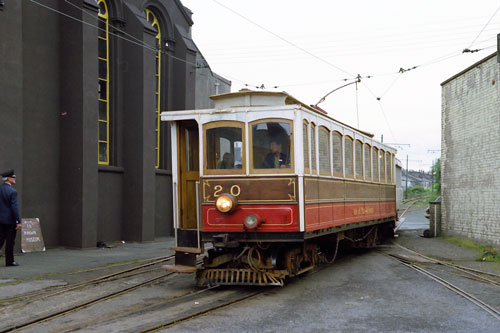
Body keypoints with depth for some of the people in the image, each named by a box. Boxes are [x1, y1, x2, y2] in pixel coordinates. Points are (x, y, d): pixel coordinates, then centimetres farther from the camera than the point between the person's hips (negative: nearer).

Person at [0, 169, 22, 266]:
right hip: (10, 219, -6)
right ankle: (9, 261, 8)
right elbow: (15, 207, -18)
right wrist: (18, 222, -16)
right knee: (10, 241, 2)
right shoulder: (12, 191, -15)